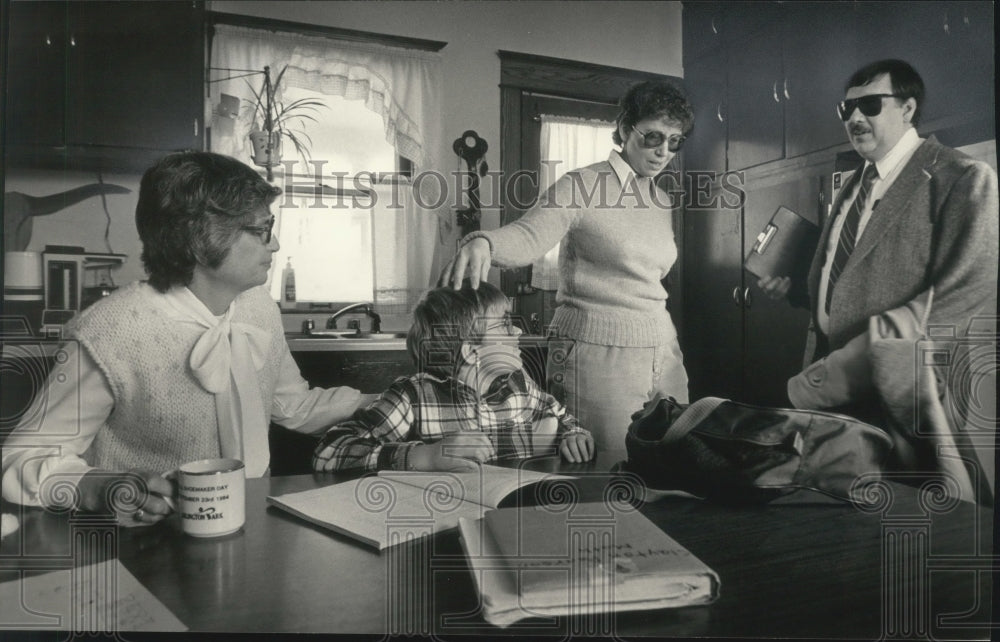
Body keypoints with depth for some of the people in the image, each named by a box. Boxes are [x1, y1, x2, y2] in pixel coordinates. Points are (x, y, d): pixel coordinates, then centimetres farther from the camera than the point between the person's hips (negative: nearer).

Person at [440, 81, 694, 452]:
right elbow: (529, 235, -25)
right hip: (597, 351, -7)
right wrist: (483, 242, -45)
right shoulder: (580, 187, -7)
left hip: (663, 351, 7)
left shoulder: (663, 203, 15)